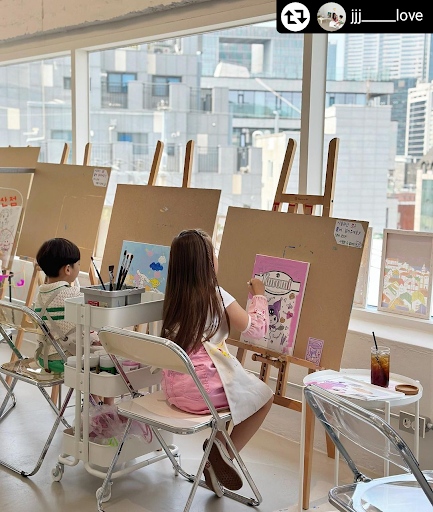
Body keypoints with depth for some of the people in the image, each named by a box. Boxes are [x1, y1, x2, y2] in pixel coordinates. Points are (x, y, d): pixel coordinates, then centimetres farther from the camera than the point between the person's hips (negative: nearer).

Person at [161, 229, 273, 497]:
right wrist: (259, 295, 11)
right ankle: (225, 452, 6)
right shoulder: (216, 295, -10)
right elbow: (257, 328, -4)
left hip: (174, 388, 7)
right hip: (203, 388, -7)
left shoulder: (174, 296, 7)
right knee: (265, 396, 16)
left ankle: (216, 447, 22)